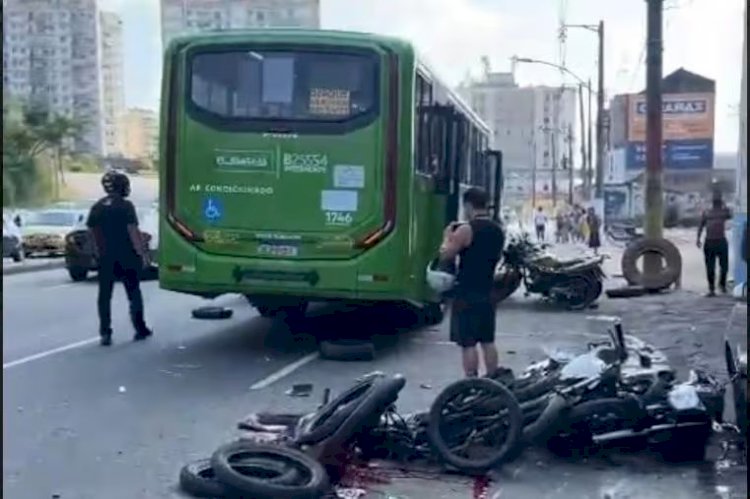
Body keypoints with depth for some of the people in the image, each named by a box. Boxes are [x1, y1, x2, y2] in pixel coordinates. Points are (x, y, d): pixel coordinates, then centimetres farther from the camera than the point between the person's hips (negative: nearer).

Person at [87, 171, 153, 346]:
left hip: (106, 257, 4)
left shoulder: (96, 208, 5)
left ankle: (105, 334, 2)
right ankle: (140, 329, 15)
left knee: (104, 295, 6)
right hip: (127, 256, -4)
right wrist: (142, 253, -11)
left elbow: (92, 232, 10)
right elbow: (133, 232, -16)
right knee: (134, 293, 9)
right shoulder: (126, 206, -12)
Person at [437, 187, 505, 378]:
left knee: (468, 344, -3)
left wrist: (447, 237, 6)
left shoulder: (466, 230, -15)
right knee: (488, 341, 14)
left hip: (466, 295, -7)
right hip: (486, 293, 7)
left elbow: (445, 256, -10)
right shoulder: (498, 231, 8)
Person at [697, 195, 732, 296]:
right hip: (709, 242, 1)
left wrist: (724, 206, -7)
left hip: (721, 241, -1)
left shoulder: (724, 211, 8)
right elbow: (701, 225, 11)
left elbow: (729, 215, -14)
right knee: (710, 268, 0)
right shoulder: (706, 212, 12)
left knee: (724, 266, 2)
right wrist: (698, 238, 1)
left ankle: (722, 284, 28)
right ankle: (711, 289, 7)